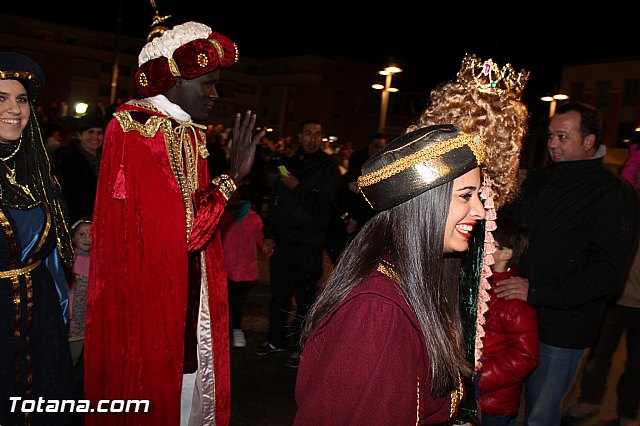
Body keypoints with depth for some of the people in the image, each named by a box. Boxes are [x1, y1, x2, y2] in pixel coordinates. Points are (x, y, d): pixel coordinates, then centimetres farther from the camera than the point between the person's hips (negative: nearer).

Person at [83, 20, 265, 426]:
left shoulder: (190, 134, 10)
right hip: (145, 300, -8)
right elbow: (180, 228, -24)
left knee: (188, 381, 15)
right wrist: (233, 176, -17)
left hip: (187, 297, 8)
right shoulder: (134, 128, -16)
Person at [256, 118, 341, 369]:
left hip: (309, 243, -5)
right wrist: (269, 233, 13)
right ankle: (276, 339, 26)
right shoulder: (289, 164, 15)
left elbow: (326, 206, -12)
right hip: (283, 240, 5)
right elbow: (274, 202, 18)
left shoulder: (328, 169, -2)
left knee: (304, 295, 0)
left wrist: (298, 188, -15)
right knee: (279, 291, 11)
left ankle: (300, 345, 11)